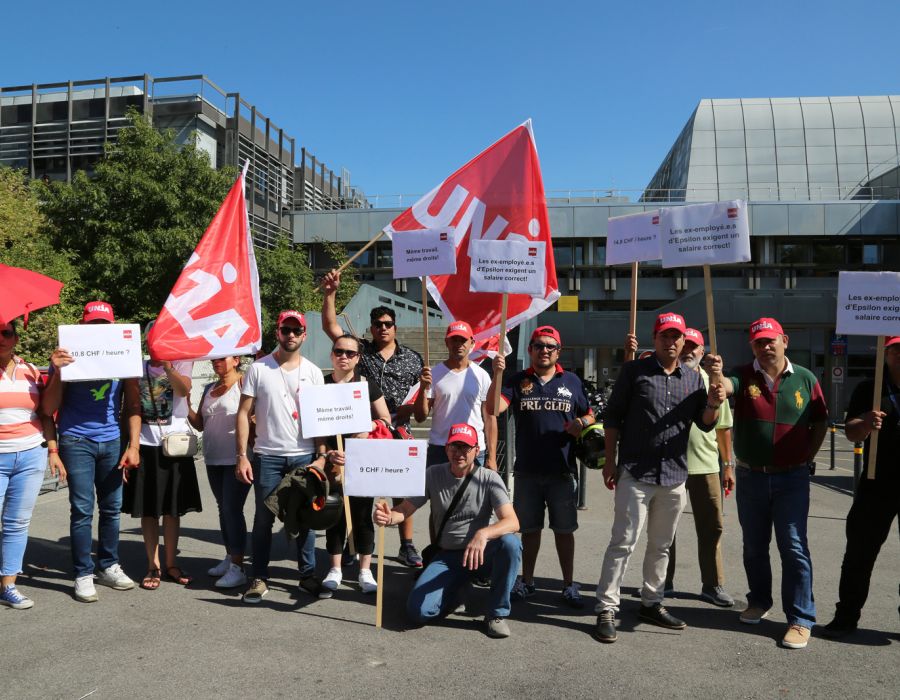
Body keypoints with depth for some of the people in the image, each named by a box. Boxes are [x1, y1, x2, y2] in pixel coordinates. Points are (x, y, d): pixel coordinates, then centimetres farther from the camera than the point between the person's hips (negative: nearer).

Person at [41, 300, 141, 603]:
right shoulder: (69, 357, -1)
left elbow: (133, 405, 5)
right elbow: (48, 409, -3)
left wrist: (133, 446, -1)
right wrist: (57, 372, -16)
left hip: (112, 441, 2)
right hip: (76, 441, -2)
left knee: (111, 508, 8)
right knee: (82, 509, -1)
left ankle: (109, 567, 22)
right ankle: (83, 575, 10)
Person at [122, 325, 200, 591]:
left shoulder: (181, 363, 1)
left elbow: (184, 389, -20)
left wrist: (167, 366, -37)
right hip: (145, 442, 1)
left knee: (173, 507, 7)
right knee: (148, 508, 5)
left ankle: (171, 563, 21)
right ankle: (153, 566, 17)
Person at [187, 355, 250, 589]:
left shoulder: (243, 383, -7)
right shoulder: (209, 389, 16)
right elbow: (200, 424, 15)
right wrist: (185, 405, 1)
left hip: (237, 459, -8)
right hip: (213, 459, 8)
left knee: (232, 509, -8)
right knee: (223, 508, 15)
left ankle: (238, 568, -2)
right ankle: (230, 557, 28)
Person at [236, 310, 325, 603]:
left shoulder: (313, 372, 5)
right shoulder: (258, 369, 0)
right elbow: (243, 413, 0)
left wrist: (321, 455, -2)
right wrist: (242, 456, -7)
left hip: (304, 456, 2)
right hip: (267, 456, -1)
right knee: (264, 518, 6)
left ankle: (308, 574, 22)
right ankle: (259, 578, 19)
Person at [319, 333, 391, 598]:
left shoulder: (368, 385, 3)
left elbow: (386, 421, 5)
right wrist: (327, 454, -11)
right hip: (332, 459, 1)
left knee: (362, 513, 4)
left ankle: (365, 570, 16)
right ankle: (335, 570, 20)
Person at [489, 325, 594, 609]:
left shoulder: (572, 381, 7)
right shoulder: (518, 381, 3)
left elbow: (589, 415, 15)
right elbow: (494, 409, -12)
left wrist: (582, 424, -9)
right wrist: (496, 376, -25)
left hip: (562, 470, 0)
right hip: (527, 469, 0)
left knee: (564, 529, 8)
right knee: (529, 528, 13)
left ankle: (569, 585, 21)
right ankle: (527, 581, 28)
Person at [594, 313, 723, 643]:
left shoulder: (693, 378, 10)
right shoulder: (634, 371, -2)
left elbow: (705, 424, 7)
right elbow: (612, 417, 0)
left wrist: (712, 404, -15)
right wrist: (610, 461, -3)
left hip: (675, 476, 5)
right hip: (635, 473, -4)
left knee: (661, 545, 15)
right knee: (623, 542, -5)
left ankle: (651, 603, 29)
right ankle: (606, 610, 3)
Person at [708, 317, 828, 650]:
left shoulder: (805, 379, 0)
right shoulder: (744, 376, -4)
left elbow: (820, 422, 9)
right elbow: (725, 386, -27)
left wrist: (807, 458, 1)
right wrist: (715, 375, -49)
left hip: (791, 478, -1)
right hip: (750, 476, 1)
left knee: (794, 547, -2)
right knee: (754, 546, 15)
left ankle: (801, 619, 8)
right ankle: (759, 601, 34)